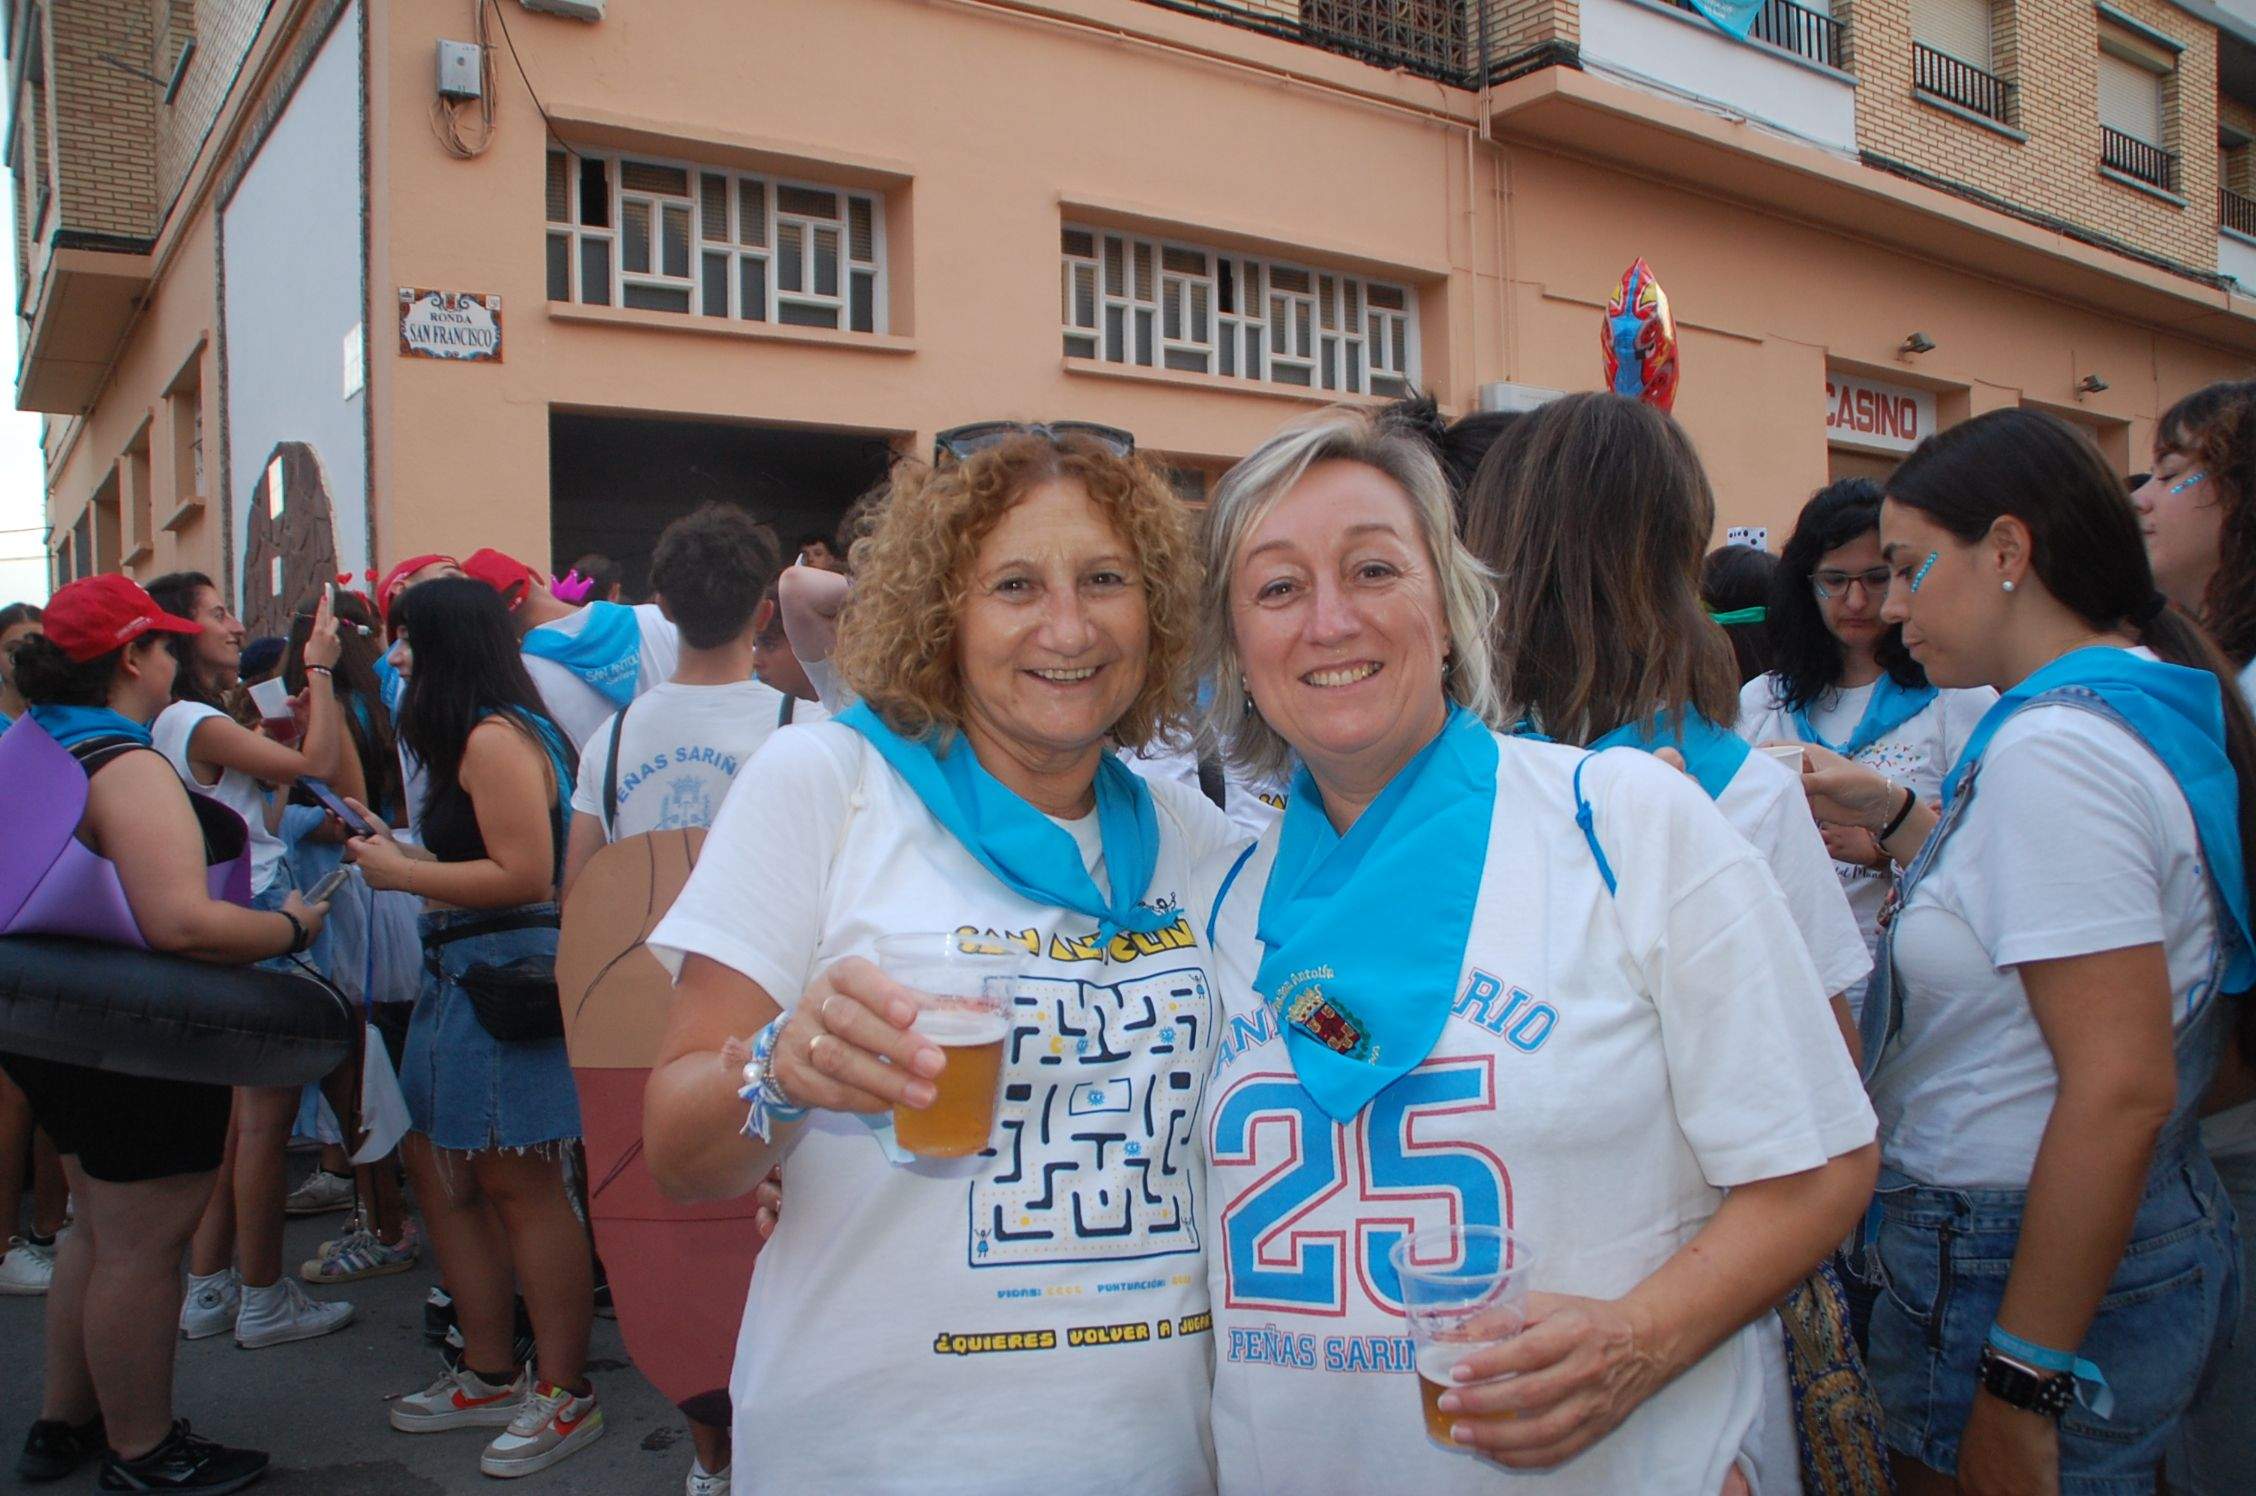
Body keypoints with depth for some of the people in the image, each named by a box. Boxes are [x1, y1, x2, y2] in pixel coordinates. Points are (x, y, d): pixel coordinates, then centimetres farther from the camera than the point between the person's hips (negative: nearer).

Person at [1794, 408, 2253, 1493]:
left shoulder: (2052, 746, -23)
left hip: (2019, 1270, -10)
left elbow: (2122, 1090, -26)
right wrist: (1893, 817, 15)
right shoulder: (2148, 701, 7)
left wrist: (2022, 1386, -22)